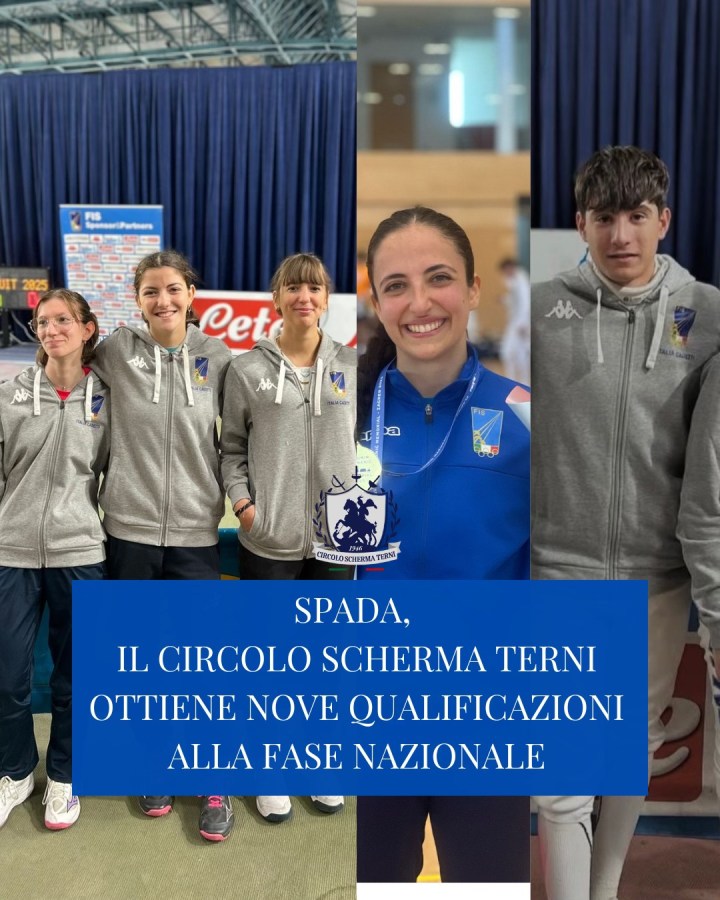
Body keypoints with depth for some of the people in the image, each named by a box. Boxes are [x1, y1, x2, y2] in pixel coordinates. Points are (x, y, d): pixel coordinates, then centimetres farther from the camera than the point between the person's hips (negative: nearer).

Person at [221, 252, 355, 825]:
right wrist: (243, 503, -8)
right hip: (269, 539, -1)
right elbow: (232, 447, 4)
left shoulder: (352, 366, 3)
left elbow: (367, 441, 8)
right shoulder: (247, 369, -1)